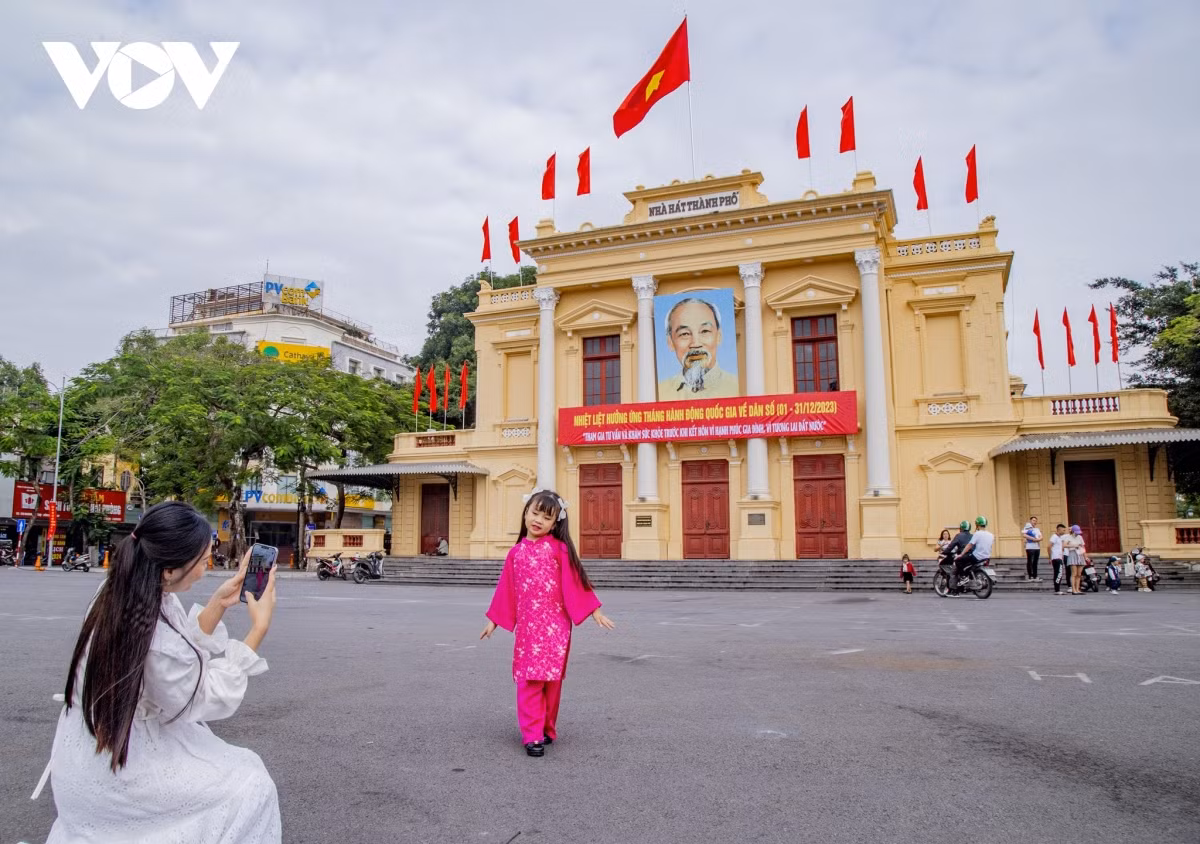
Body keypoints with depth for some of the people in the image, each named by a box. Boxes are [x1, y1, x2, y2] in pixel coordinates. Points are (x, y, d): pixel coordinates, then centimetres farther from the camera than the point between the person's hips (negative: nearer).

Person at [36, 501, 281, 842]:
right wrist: (259, 627, -18)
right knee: (250, 785, -3)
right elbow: (210, 698, -18)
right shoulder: (156, 642, -35)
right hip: (111, 772, -9)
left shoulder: (124, 588, -10)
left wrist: (218, 604, -8)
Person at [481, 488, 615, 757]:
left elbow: (575, 582, -1)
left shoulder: (559, 548, -1)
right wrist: (494, 620, 15)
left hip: (555, 625, -1)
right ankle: (532, 735, 4)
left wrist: (594, 612, -3)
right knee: (529, 679, -1)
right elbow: (506, 589, 13)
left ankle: (548, 729, 20)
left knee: (552, 678, 4)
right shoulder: (516, 552, 7)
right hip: (527, 626, 2)